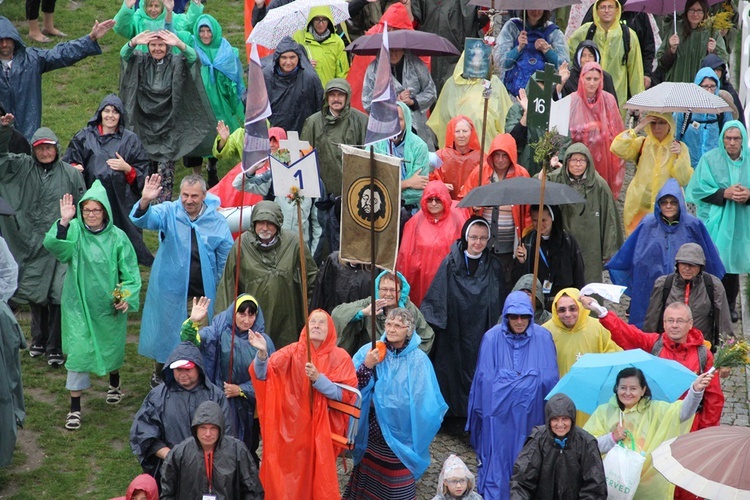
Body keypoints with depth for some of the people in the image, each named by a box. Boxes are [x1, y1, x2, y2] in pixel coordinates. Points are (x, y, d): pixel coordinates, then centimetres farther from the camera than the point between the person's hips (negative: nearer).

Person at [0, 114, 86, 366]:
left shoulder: (70, 174, 0)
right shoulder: (23, 167, 4)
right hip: (31, 244, 2)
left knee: (57, 295, -5)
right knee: (34, 293, 12)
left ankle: (55, 347, 5)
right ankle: (39, 340, 30)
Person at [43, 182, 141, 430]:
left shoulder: (118, 237, -8)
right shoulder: (74, 231, -9)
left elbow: (130, 272, -3)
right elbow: (53, 245, -28)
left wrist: (127, 297, -15)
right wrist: (64, 221, -40)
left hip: (109, 305, 1)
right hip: (79, 304, -1)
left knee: (111, 347, 19)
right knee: (77, 351, -5)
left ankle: (114, 382, 51)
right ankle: (75, 407, 2)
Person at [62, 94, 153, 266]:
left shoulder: (130, 140, 11)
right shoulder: (85, 137, 13)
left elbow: (142, 173, 9)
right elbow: (69, 162, 15)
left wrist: (127, 168, -9)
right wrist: (75, 167, -6)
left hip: (121, 199, -1)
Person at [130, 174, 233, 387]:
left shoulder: (217, 222, -3)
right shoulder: (168, 213, -5)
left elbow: (226, 259, 3)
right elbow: (143, 220, -21)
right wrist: (145, 202, -43)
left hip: (202, 293, 0)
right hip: (169, 290, 0)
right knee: (164, 333, 12)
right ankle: (159, 376, 32)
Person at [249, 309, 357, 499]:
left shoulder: (340, 356, -1)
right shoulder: (293, 352, -1)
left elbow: (344, 394, -9)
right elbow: (263, 375, -11)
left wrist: (318, 378, -21)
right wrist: (262, 353, -30)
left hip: (323, 429, 0)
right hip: (292, 427, 1)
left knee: (319, 477, 2)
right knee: (290, 478, 2)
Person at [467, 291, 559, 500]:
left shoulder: (543, 338, -4)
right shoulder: (492, 338, -6)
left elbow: (550, 379, 2)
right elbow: (484, 379, 0)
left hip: (530, 413, 1)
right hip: (498, 411, -1)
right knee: (497, 459, 2)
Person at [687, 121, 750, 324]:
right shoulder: (710, 159, -3)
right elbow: (698, 189, -5)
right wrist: (724, 193, -17)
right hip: (715, 222, -2)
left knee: (733, 263, 9)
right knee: (712, 265, -5)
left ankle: (730, 306, 22)